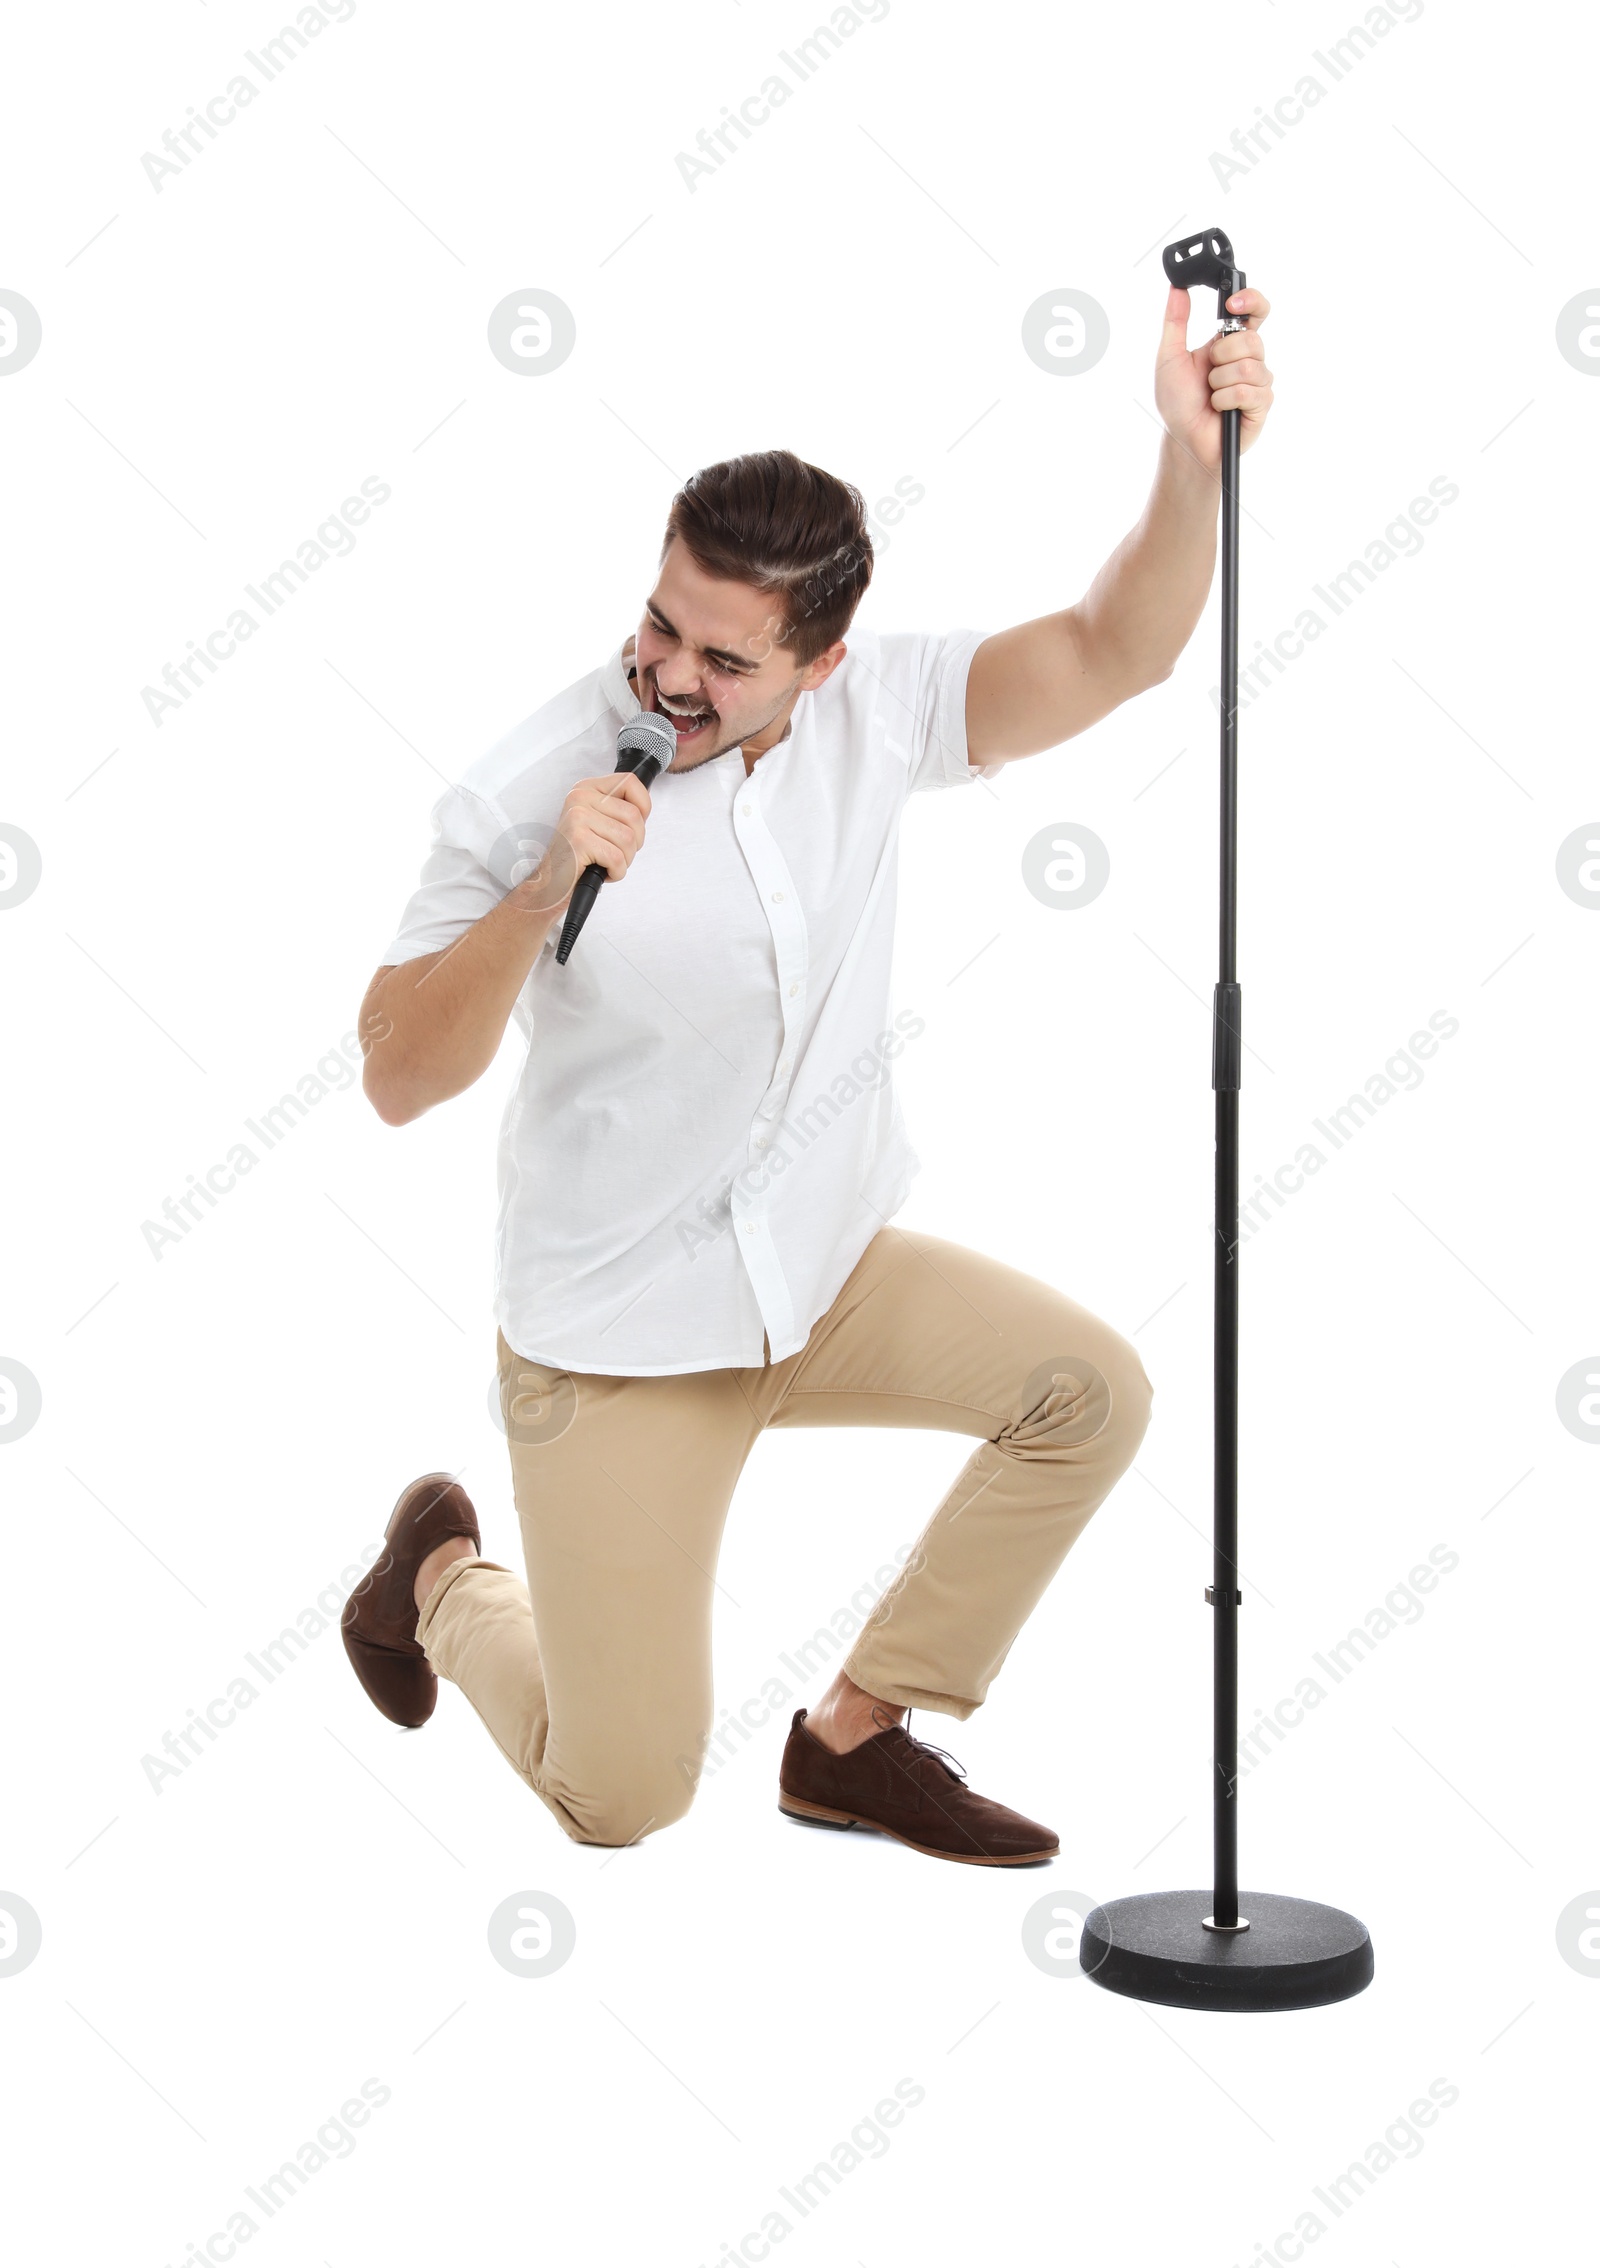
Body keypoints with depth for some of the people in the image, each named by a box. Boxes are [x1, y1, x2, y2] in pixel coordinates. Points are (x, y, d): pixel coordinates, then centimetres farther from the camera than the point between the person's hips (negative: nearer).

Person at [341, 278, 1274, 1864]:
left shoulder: (869, 712, -9)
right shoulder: (529, 794, -20)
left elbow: (1106, 655, -19)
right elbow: (398, 1079, -20)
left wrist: (1194, 464, -36)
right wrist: (543, 891, -35)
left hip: (828, 1270, 5)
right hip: (619, 1333, -5)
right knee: (622, 1803, -1)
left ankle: (856, 1737, 7)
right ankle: (440, 1575, 35)